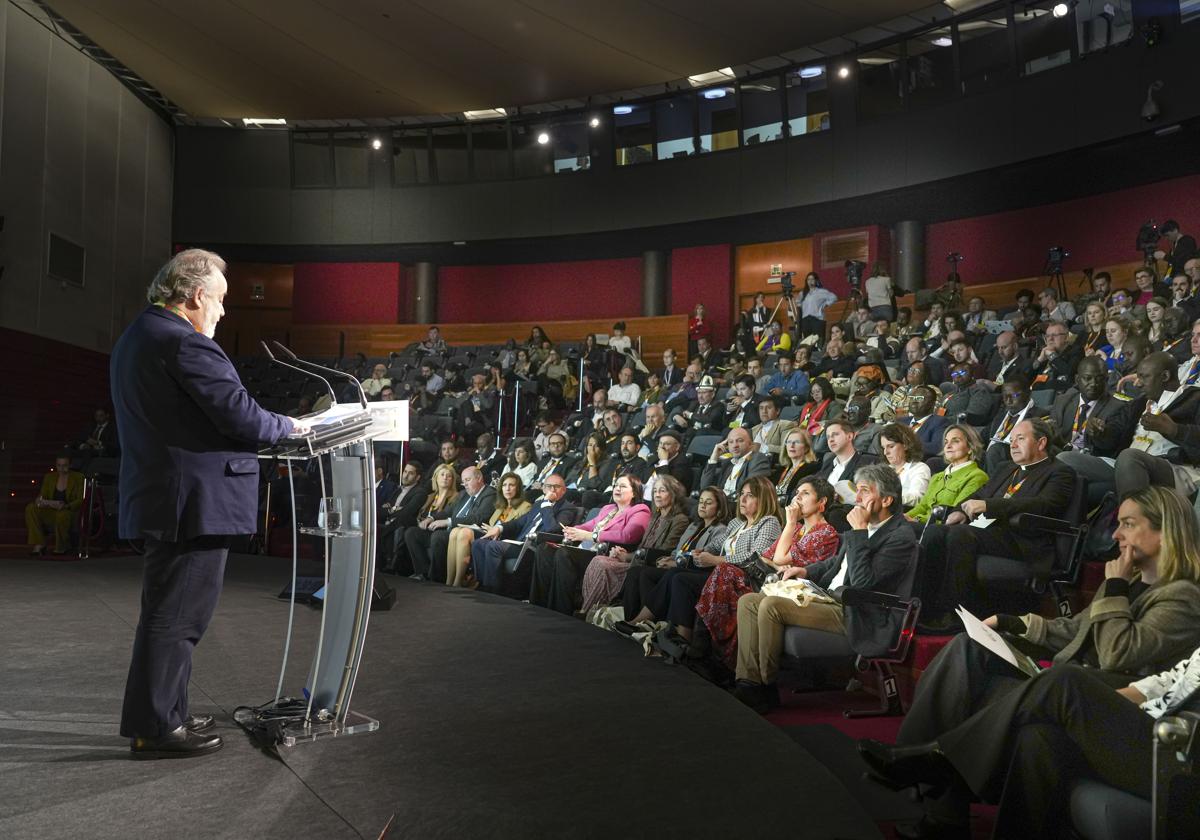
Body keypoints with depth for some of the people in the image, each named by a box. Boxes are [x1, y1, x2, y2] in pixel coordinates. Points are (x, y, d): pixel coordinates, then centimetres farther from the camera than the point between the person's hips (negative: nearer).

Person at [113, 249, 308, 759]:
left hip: (159, 498, 11)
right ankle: (155, 728, 8)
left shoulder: (135, 338, 16)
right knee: (176, 616, -1)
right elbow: (239, 414, -21)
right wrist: (289, 427, -3)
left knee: (168, 614, 19)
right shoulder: (184, 342, -18)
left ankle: (162, 715, 29)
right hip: (194, 502, -11)